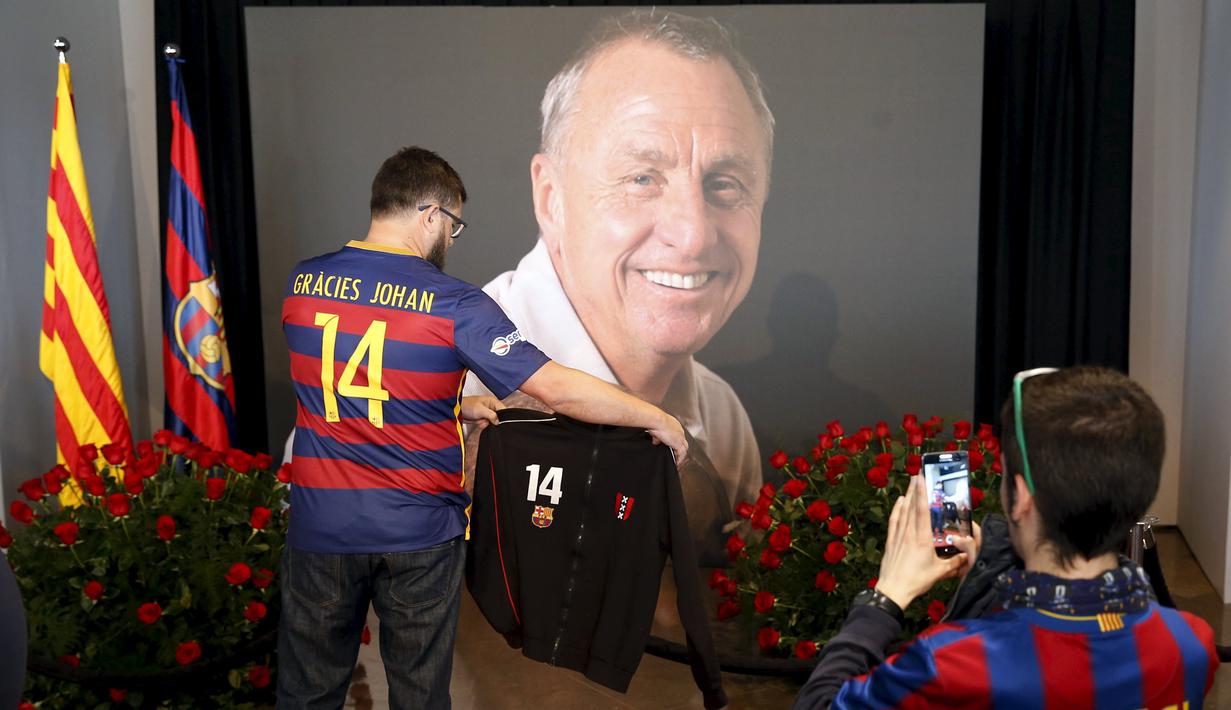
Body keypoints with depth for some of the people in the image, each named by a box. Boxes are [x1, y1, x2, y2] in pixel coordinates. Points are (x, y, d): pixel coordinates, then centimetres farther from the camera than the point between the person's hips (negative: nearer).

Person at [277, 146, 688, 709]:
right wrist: (657, 420, -5)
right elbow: (558, 389, -17)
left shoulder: (301, 283, -1)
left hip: (320, 527, 3)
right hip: (418, 535, -3)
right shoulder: (452, 304, -15)